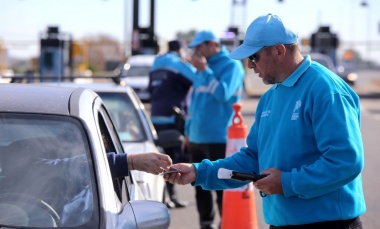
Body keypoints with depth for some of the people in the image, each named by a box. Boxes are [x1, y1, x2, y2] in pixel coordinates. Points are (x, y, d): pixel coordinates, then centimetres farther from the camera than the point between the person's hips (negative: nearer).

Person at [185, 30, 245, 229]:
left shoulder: (231, 65, -7)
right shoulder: (202, 68, 16)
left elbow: (223, 94, -20)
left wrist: (204, 70, -17)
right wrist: (188, 130, 20)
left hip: (219, 139, -8)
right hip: (197, 138, 8)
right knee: (200, 184, 12)